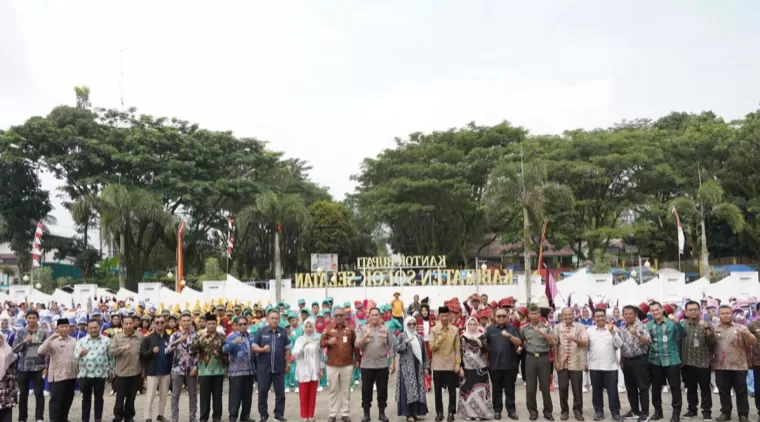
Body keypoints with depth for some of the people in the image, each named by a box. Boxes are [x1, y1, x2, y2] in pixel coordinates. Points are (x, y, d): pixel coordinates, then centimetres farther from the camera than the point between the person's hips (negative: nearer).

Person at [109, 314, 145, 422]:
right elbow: (110, 352, -10)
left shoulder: (140, 336, -2)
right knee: (120, 397, 8)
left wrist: (143, 371, 3)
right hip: (121, 372, -1)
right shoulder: (117, 337, -2)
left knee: (131, 397, 13)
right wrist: (123, 348, -26)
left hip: (136, 372, 1)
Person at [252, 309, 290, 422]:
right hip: (263, 367, -1)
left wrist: (288, 364, 5)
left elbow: (287, 349, 8)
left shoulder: (283, 332, 5)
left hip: (279, 367, 1)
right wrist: (263, 349, -20)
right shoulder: (261, 331, 0)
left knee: (280, 392, 5)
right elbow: (254, 347, 0)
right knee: (263, 391, 5)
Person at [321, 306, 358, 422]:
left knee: (346, 390, 8)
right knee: (333, 390, 8)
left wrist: (357, 359, 6)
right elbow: (321, 343, 4)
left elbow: (355, 345, 7)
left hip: (347, 365, 0)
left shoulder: (350, 330, 2)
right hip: (332, 365, 0)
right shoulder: (328, 329, 2)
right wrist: (328, 342, -16)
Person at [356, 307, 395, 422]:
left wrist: (393, 363, 1)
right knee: (366, 390, 5)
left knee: (382, 390, 7)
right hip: (367, 365, 0)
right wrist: (366, 336, -23)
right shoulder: (363, 329, 1)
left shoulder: (386, 329, 2)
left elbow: (391, 347, 4)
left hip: (382, 365, 0)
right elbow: (357, 345, -8)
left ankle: (382, 413, 19)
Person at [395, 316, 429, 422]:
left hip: (417, 366, 5)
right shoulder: (401, 336, 0)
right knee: (407, 389, -8)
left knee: (417, 389, 4)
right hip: (406, 366, -5)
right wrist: (406, 342, -24)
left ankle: (414, 412, 11)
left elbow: (423, 352, 15)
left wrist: (425, 366, 11)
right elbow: (397, 349, -12)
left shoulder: (419, 337, 14)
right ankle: (408, 413, -6)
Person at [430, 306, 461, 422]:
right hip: (438, 364, 0)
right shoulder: (434, 330, 1)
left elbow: (457, 348, 2)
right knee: (438, 390, 6)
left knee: (452, 389, 3)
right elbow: (431, 347, -4)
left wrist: (458, 363, -4)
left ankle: (451, 412, 13)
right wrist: (439, 340, -21)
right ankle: (439, 412, 15)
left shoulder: (455, 330, 2)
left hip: (451, 364, 0)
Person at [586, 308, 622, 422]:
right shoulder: (589, 330, 5)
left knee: (612, 390, 2)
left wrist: (612, 331, -18)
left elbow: (619, 344, -8)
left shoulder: (613, 328, 1)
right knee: (596, 390, 9)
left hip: (610, 366, -2)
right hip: (594, 366, 2)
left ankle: (615, 412, 12)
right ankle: (598, 411, 20)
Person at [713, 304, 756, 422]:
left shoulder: (740, 328, 1)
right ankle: (725, 412, 20)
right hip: (721, 367, 2)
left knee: (741, 391, 4)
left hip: (738, 366, -2)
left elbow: (754, 342, -7)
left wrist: (746, 334, -26)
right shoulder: (714, 329, 7)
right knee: (723, 391, 9)